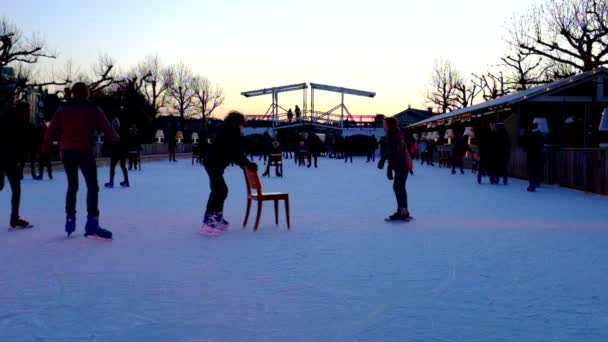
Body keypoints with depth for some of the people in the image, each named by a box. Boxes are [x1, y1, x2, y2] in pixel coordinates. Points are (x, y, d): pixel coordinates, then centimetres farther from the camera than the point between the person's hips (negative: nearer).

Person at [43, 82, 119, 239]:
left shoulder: (63, 109, 8)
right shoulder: (93, 109, 1)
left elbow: (52, 130, 5)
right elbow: (107, 128, 7)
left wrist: (45, 148, 11)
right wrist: (115, 137, 26)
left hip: (67, 152, 4)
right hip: (85, 151, -4)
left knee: (72, 186, 18)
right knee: (92, 186, -4)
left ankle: (70, 219, 18)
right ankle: (92, 223, -16)